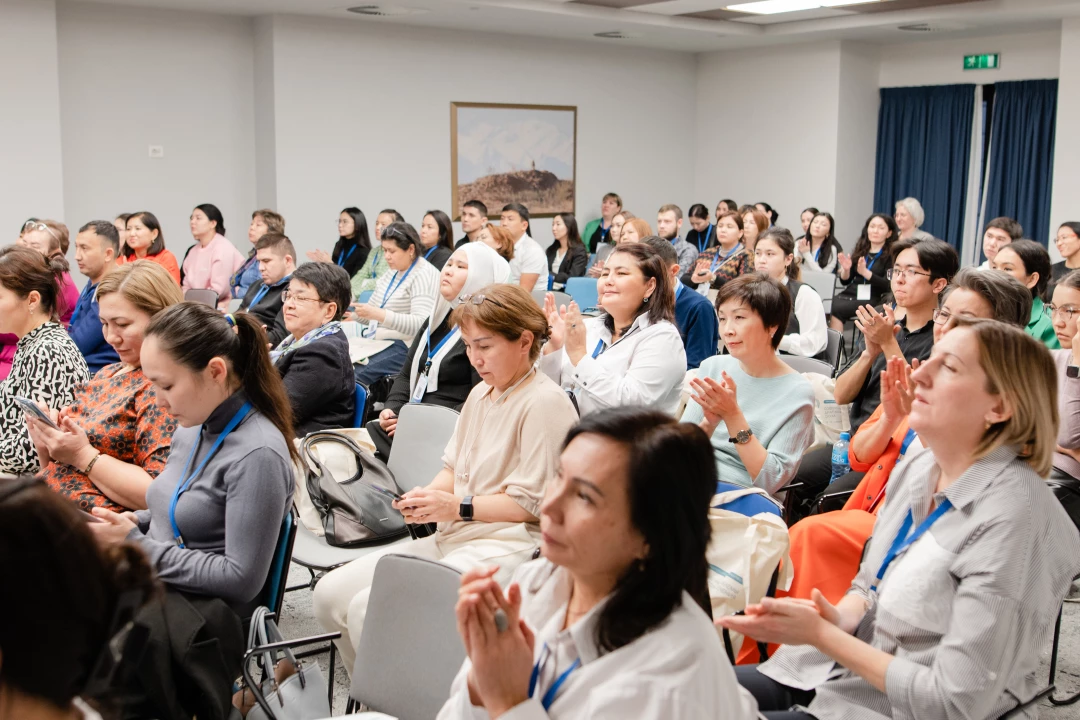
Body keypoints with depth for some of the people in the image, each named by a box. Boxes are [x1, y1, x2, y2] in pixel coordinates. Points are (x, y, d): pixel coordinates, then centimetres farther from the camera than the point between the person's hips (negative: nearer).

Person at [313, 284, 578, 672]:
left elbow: (532, 503, -15)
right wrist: (428, 495, 1)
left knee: (370, 608, -25)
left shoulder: (545, 403, -12)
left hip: (505, 547, -10)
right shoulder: (481, 393, 18)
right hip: (452, 537, 10)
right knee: (331, 593, 0)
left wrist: (458, 507, -14)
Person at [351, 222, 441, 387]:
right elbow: (372, 318, 22)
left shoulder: (424, 275, -9)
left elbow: (420, 324, -21)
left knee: (355, 375, -27)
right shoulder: (389, 276, 18)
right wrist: (355, 311, 0)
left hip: (403, 347, -8)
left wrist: (379, 315, -29)